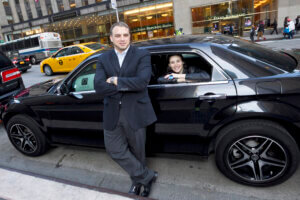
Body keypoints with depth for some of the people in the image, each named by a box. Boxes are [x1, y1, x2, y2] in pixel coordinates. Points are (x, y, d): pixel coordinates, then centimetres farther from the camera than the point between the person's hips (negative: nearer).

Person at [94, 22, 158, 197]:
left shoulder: (142, 55, -5)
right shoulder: (104, 59, 4)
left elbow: (142, 82, -22)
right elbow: (99, 87, -11)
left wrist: (116, 81, -14)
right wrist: (127, 85, -17)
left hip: (135, 112, -3)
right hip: (112, 113, 4)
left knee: (137, 151, 14)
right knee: (115, 149, 10)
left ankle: (138, 180, 43)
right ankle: (147, 176, 30)